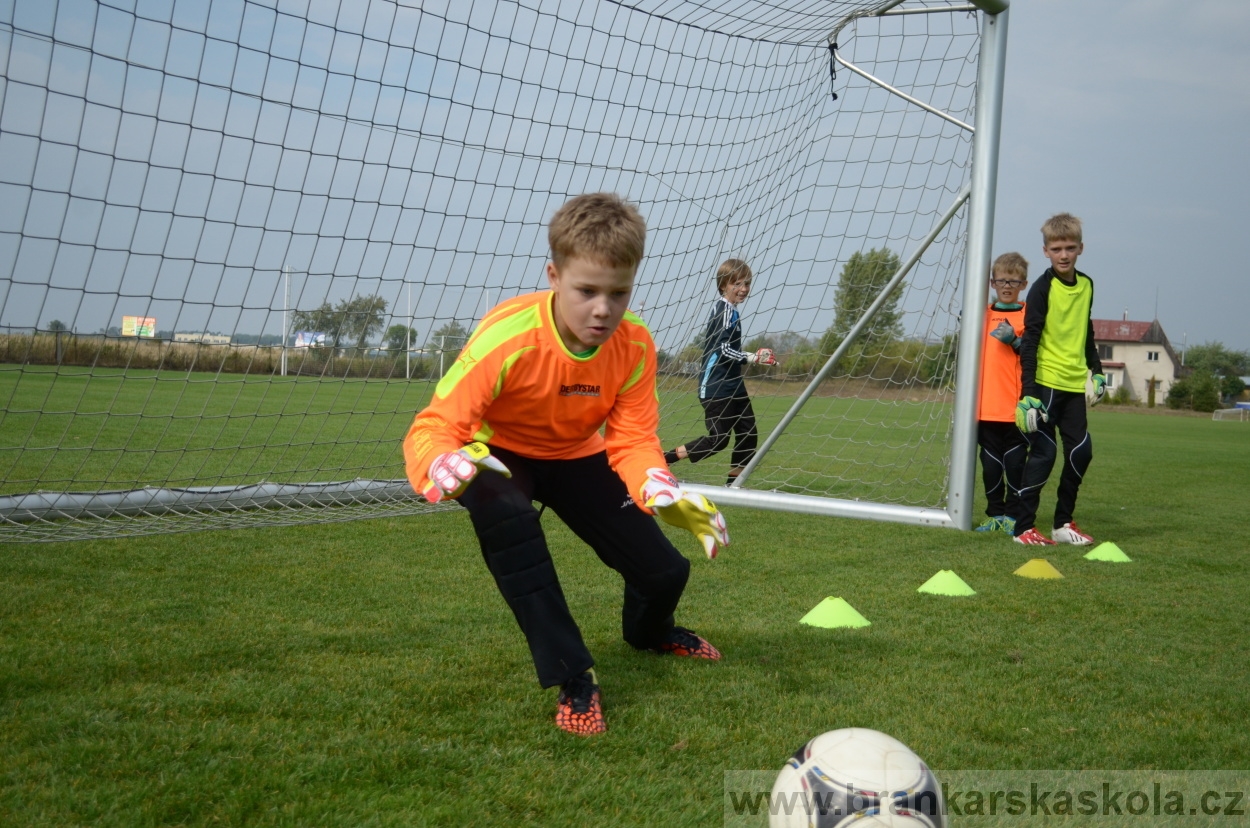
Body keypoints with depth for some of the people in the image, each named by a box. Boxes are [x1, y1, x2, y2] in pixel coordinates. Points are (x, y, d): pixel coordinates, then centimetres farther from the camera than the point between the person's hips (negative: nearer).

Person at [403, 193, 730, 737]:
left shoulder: (634, 345, -21)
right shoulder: (507, 338, -35)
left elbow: (633, 440, -16)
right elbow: (433, 428, -34)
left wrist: (661, 490, -38)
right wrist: (444, 466, -58)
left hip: (576, 455, 4)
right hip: (500, 455, -4)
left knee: (665, 571, -6)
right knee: (502, 514, -40)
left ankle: (648, 631, 37)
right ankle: (571, 677, -25)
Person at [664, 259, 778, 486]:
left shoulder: (730, 310, 15)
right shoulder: (724, 309, -14)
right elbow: (723, 349, -21)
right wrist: (753, 358, -24)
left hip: (732, 385, 10)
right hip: (716, 387, -10)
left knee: (748, 434, 6)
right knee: (718, 439, -10)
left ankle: (733, 484, 13)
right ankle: (662, 459, -4)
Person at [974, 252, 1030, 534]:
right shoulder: (983, 314, 13)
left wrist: (1015, 341, -14)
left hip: (1016, 405, -3)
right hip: (986, 405, 3)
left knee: (1015, 462, -1)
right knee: (991, 463, 7)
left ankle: (1013, 515, 8)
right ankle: (995, 514, 15)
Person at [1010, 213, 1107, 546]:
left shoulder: (1086, 286, 11)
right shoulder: (1043, 288, -8)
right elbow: (1029, 341, -12)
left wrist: (1096, 371, 18)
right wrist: (1028, 392, -18)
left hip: (1075, 384, 6)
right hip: (1046, 383, -6)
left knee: (1081, 450, 5)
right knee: (1044, 452, -7)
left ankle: (1063, 522, 17)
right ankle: (1024, 527, 0)